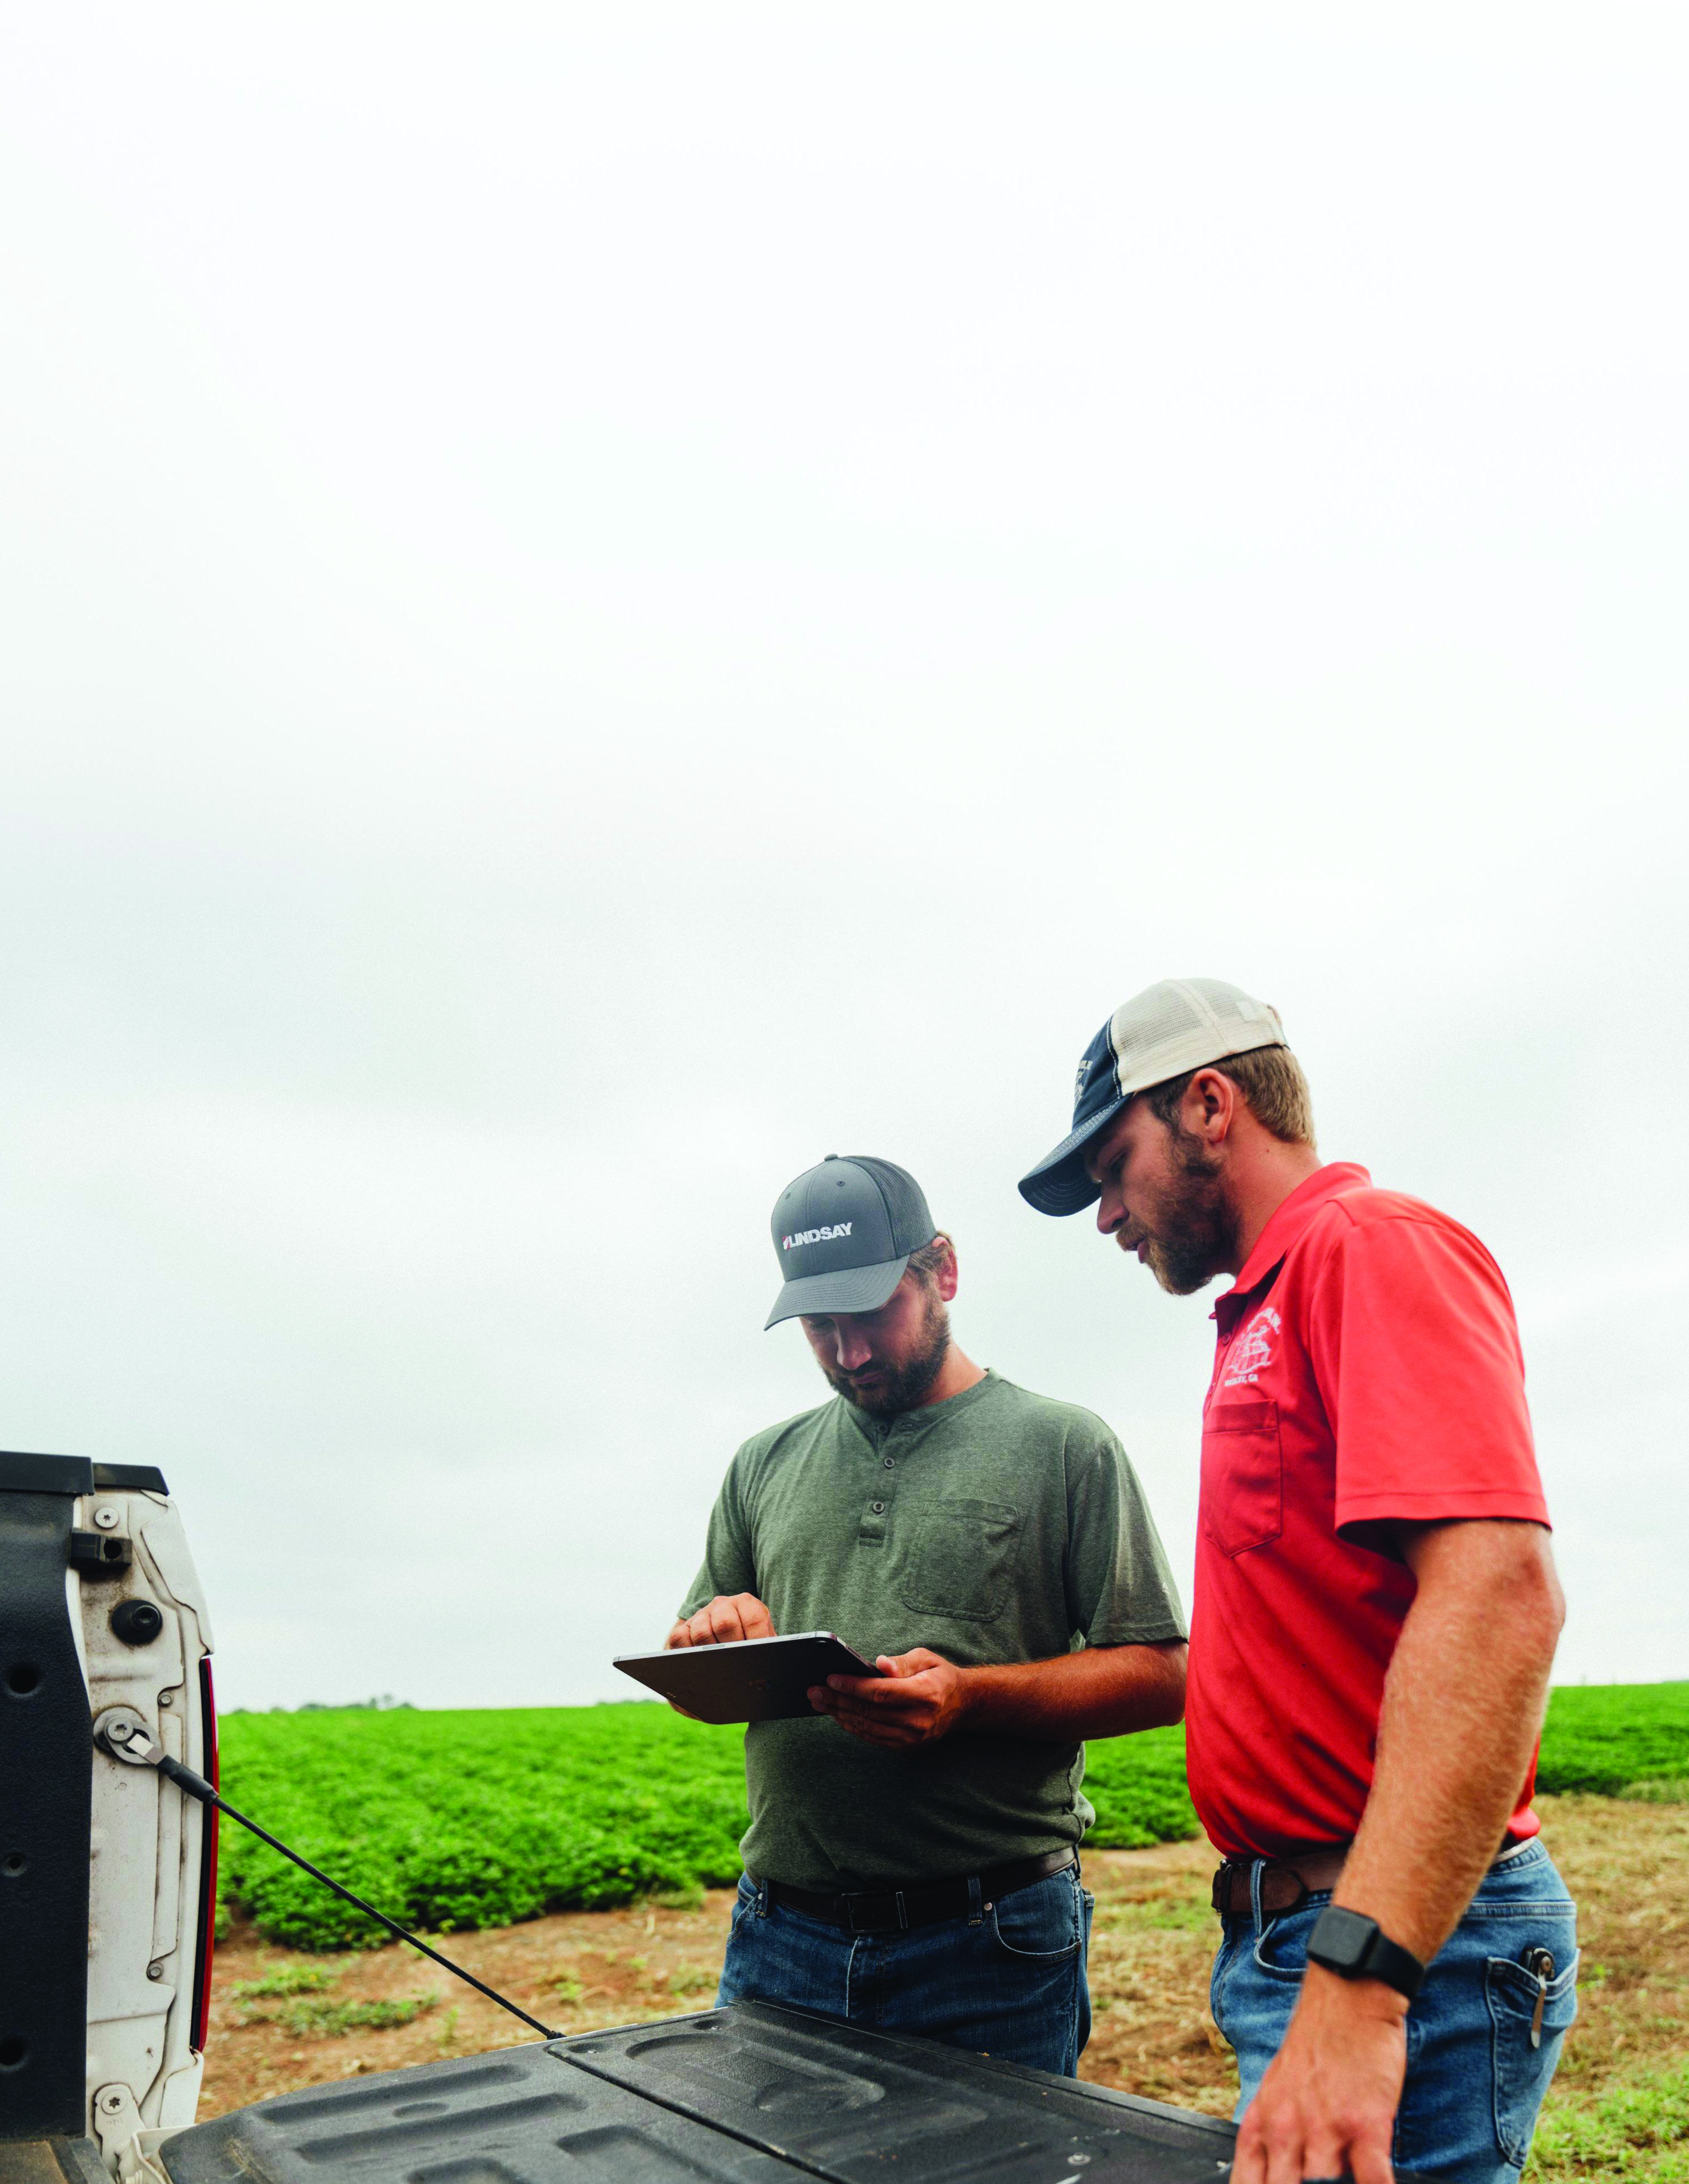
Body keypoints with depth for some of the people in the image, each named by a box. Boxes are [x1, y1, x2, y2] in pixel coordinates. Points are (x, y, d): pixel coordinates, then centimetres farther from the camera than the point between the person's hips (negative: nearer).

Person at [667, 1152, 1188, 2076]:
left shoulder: (1063, 1445, -1)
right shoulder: (765, 1465, 12)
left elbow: (1159, 1675, -5)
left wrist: (970, 1698, -20)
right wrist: (717, 1638, -8)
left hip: (992, 1947, -3)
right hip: (780, 1938, 4)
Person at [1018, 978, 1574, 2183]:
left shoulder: (1373, 1245, -13)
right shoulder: (1270, 1309, 16)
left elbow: (1497, 1588, -26)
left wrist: (1358, 1987, -31)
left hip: (1401, 1944, -9)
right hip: (1289, 1930, 9)